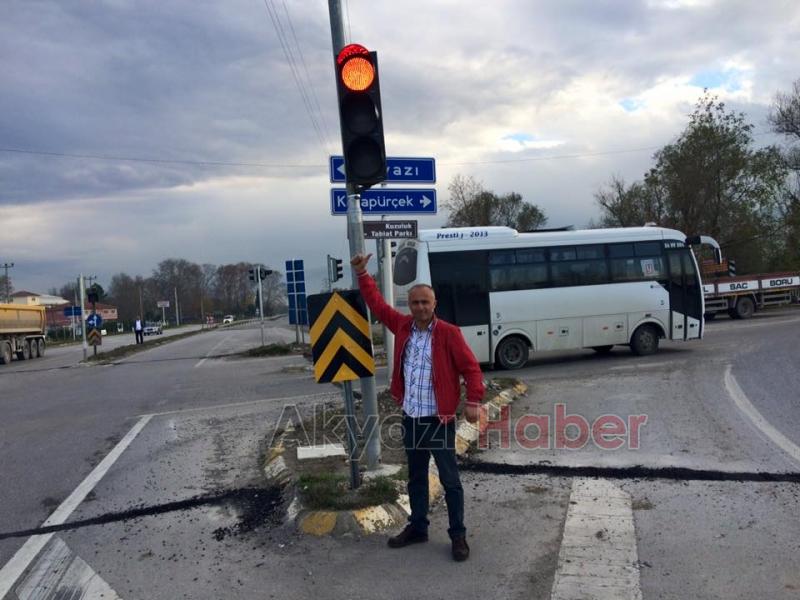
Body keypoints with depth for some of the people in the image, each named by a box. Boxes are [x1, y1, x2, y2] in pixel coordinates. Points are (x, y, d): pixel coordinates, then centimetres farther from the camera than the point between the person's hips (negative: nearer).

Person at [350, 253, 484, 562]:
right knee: (416, 477, 18)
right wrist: (362, 274, 10)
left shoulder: (448, 333, -12)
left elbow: (471, 367, -10)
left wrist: (473, 401, -17)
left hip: (439, 419, -5)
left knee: (450, 479, 4)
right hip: (410, 418, 5)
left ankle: (458, 536, 16)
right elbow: (377, 304, 13)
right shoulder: (402, 326, 2)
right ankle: (417, 527, 33)